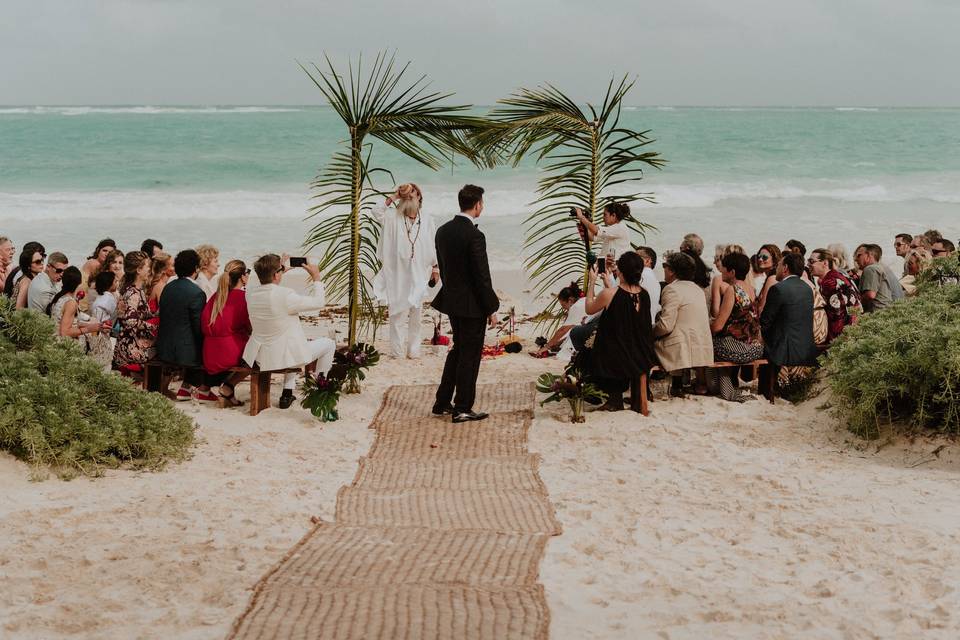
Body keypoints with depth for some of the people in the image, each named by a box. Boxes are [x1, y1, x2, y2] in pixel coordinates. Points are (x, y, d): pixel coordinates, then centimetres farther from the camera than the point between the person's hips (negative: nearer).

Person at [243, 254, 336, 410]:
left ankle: (287, 394, 35)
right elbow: (318, 302, -13)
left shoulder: (250, 295, -7)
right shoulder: (285, 295, -26)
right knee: (328, 344, 16)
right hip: (286, 357, -7)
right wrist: (316, 277, -1)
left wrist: (281, 270, 21)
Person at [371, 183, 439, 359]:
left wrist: (435, 267, 9)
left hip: (419, 275, 2)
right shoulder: (393, 218, 1)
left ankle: (414, 350, 15)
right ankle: (398, 351, 3)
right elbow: (376, 212, -15)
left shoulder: (427, 221, 6)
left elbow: (433, 246, 11)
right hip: (398, 274, -2)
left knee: (416, 314, 6)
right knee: (398, 313, -2)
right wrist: (392, 198, -12)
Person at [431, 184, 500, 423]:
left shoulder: (443, 231, 4)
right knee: (470, 355, 3)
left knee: (458, 349, 21)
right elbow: (482, 276, -18)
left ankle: (442, 403, 24)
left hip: (451, 300, 8)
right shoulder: (474, 235, -20)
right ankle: (462, 409, 10)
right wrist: (491, 309, -10)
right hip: (472, 304, -8)